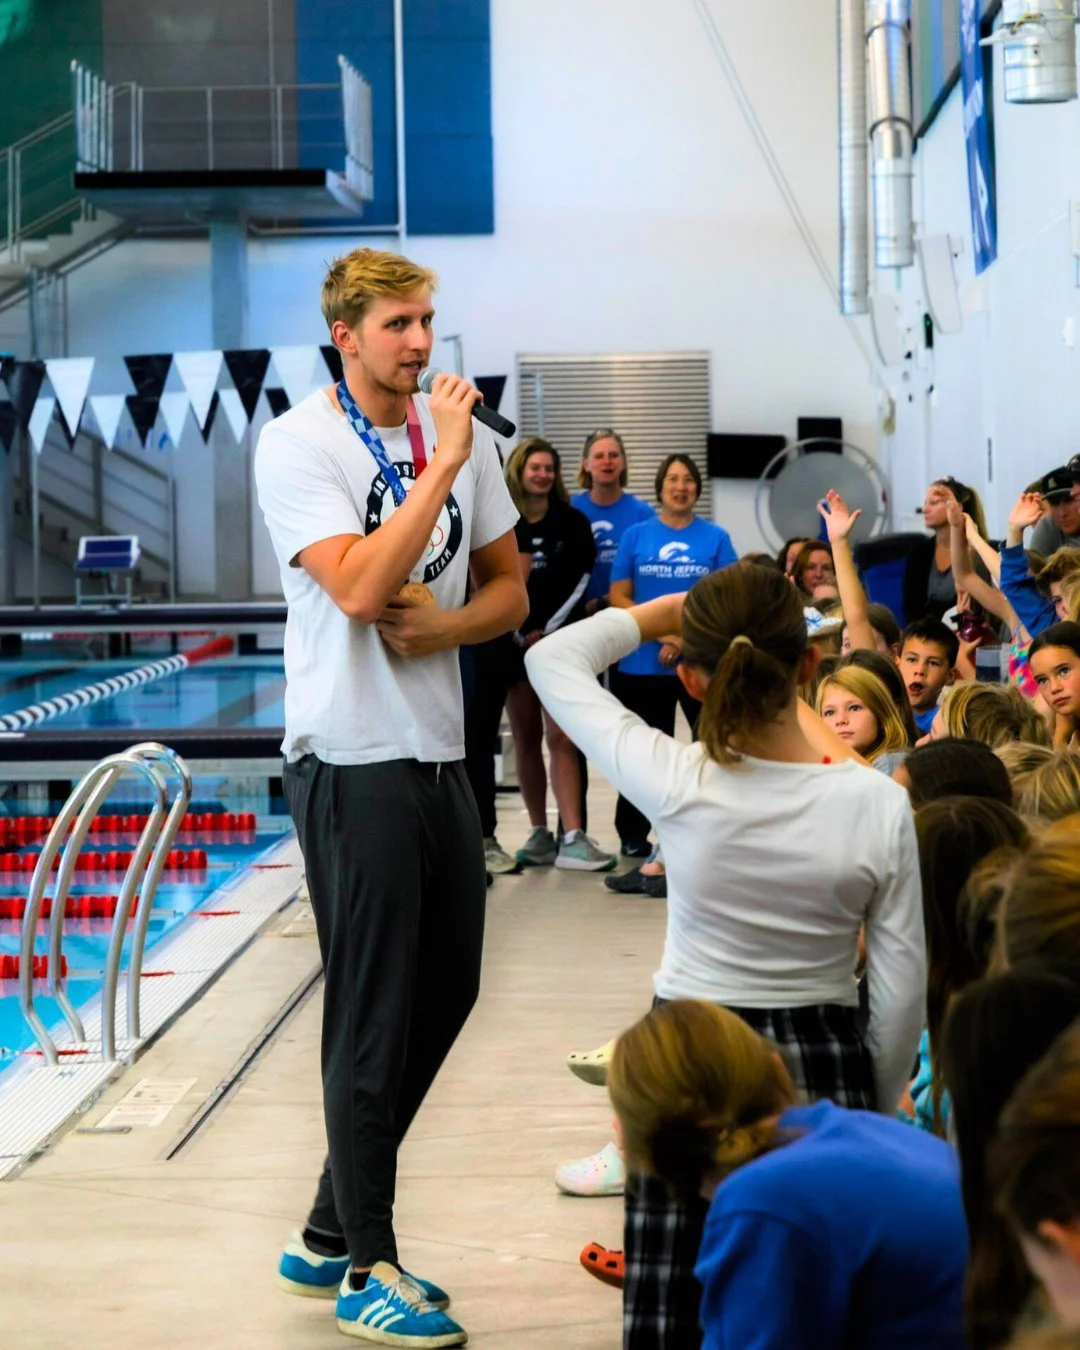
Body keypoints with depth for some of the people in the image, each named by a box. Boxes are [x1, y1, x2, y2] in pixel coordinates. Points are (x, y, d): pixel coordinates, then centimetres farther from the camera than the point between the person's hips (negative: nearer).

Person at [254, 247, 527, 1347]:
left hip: (439, 752, 7)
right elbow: (360, 590, -23)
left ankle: (331, 1236, 28)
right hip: (354, 762, -7)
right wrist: (442, 462, -20)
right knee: (374, 1016, -1)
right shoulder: (298, 444, -11)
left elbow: (509, 592, 13)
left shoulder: (463, 436, 8)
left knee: (444, 994, 13)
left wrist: (446, 624, -8)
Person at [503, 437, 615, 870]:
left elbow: (580, 581, -1)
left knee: (561, 738, -9)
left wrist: (547, 630, -9)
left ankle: (572, 837, -14)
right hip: (514, 641, 1)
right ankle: (539, 834, 12)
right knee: (526, 738, 6)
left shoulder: (572, 523, 3)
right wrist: (519, 633, -7)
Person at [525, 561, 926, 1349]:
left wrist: (663, 612, 8)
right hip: (825, 1074, 1)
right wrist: (880, 1107, 10)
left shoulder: (677, 786, -15)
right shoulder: (879, 805, -12)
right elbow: (902, 988, -4)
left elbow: (554, 660, -1)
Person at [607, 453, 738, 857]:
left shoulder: (716, 538, 3)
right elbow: (619, 597, 1)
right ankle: (633, 836, 19)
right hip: (644, 665, 1)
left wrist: (687, 640, -13)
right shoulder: (636, 536, 5)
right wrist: (663, 635, -10)